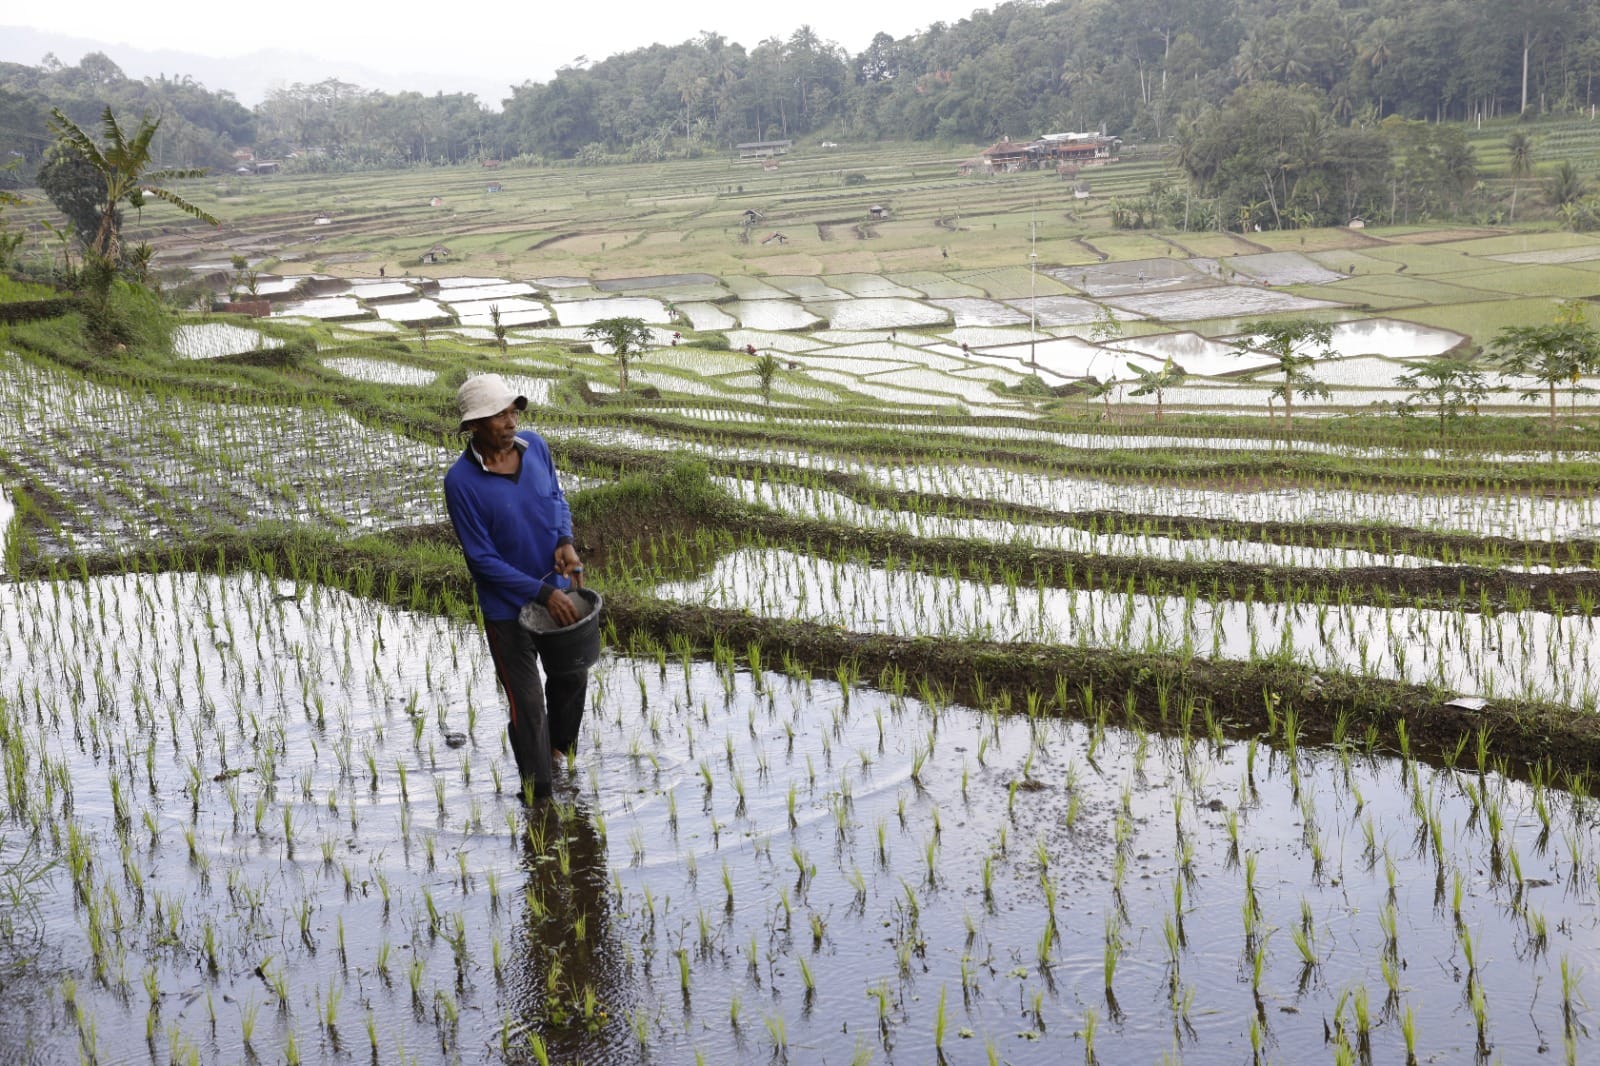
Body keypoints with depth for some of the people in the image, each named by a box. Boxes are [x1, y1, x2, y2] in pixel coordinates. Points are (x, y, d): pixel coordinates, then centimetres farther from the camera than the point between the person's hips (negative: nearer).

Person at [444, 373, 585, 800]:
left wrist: (566, 541, -14)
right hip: (507, 606, -5)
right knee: (527, 704, 4)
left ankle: (562, 747, 51)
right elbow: (482, 558, -20)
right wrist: (543, 593, -24)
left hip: (556, 588, 5)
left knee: (572, 677, 23)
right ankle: (539, 791, 22)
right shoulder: (461, 481, -23)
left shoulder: (534, 445, -9)